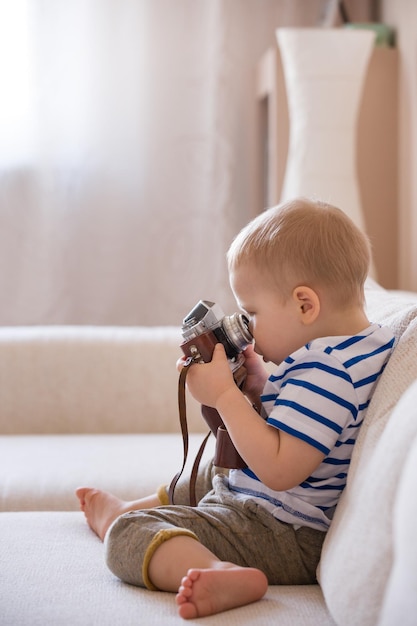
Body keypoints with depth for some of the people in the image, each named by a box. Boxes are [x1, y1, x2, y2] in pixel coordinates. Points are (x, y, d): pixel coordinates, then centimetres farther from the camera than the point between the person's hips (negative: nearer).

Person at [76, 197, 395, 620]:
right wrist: (259, 391, 0)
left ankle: (221, 573, -42)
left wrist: (225, 395, -26)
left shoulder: (323, 372, -28)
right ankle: (124, 511, 54)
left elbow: (279, 470, -32)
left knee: (130, 535, -21)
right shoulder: (372, 340, 5)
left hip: (281, 534, -11)